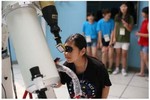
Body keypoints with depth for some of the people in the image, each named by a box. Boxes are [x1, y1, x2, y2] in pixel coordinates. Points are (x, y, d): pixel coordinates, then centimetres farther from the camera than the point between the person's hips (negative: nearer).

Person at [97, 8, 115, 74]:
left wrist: (111, 41, -11)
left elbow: (112, 32, -7)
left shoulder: (111, 21, -10)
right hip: (104, 40, 1)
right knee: (104, 54, 1)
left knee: (110, 55, -2)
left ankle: (109, 68, 14)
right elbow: (100, 33, -5)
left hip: (110, 40, 0)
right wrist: (100, 42, -6)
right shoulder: (100, 22, -8)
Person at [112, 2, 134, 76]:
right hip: (118, 38, 2)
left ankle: (123, 70, 13)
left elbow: (130, 29, -3)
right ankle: (117, 68, 20)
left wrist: (126, 26, -25)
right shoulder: (117, 16, 3)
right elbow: (115, 28, 5)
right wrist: (114, 37, -1)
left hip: (125, 39, -2)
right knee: (118, 54, 9)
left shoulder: (130, 18, -4)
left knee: (124, 54, 2)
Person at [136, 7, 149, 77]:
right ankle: (142, 72, 25)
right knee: (142, 58, 15)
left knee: (146, 59, -7)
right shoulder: (144, 21, 10)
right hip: (142, 43, 9)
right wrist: (139, 34, 5)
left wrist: (140, 34, -16)